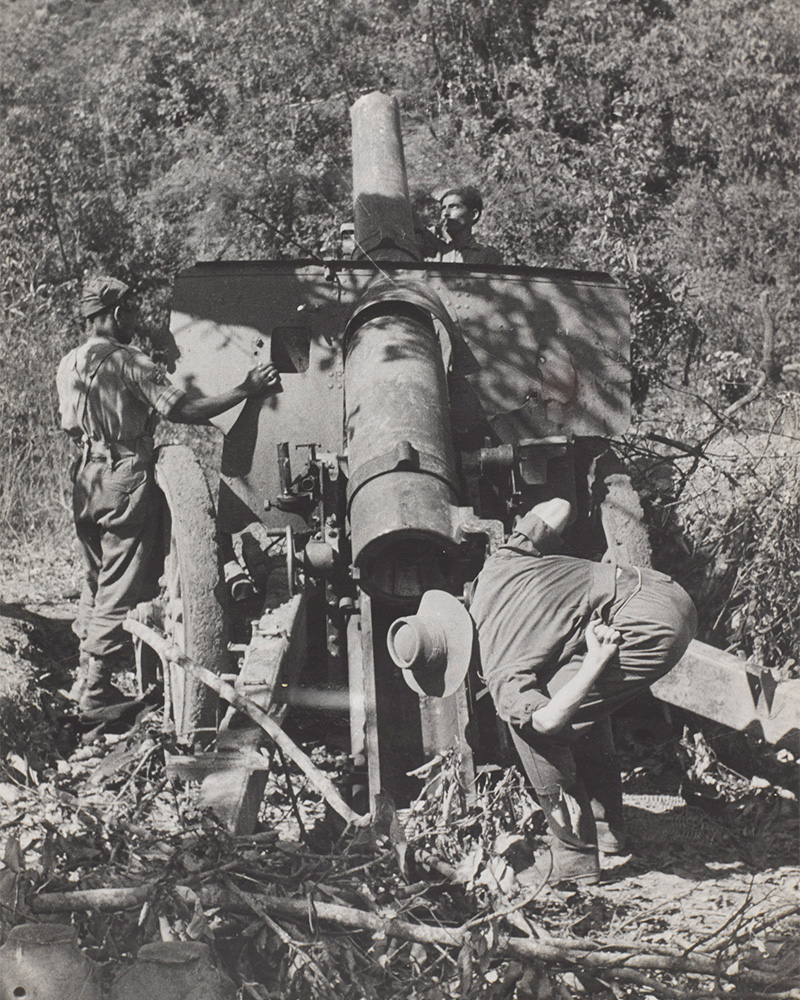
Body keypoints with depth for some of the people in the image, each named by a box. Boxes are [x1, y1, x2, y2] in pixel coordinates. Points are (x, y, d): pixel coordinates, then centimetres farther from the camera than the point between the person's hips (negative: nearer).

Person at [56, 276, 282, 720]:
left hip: (86, 479, 8)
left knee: (96, 580, 21)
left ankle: (89, 677, 29)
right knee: (121, 588, -1)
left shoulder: (67, 365, 8)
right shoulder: (129, 362, -15)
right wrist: (245, 390, -16)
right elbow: (183, 410, -21)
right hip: (126, 479, -8)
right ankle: (97, 693, 1)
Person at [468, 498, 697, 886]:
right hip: (671, 595, 10)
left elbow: (547, 720, -21)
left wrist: (595, 662, -17)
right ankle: (605, 827, 32)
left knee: (529, 725, -6)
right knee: (585, 706, 28)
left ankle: (574, 856, 1)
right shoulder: (494, 573, 15)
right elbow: (560, 507, 17)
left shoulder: (501, 677, -3)